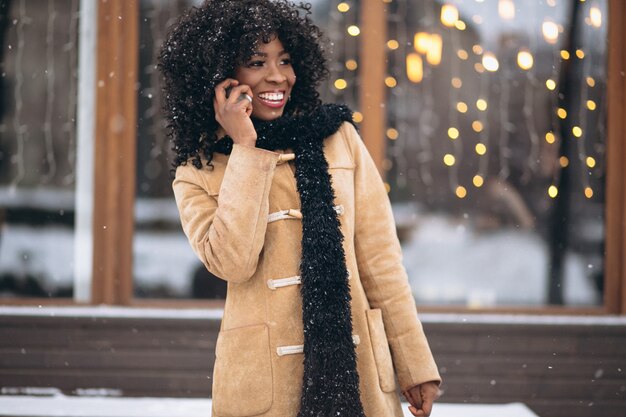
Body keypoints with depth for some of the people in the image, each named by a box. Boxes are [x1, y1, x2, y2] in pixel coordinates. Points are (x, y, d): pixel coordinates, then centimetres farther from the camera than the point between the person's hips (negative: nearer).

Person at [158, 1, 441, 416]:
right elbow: (232, 261, -15)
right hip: (265, 382, -1)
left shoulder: (339, 138, 5)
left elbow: (379, 260, 4)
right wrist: (246, 148, -11)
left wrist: (415, 365, 1)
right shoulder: (199, 173, 3)